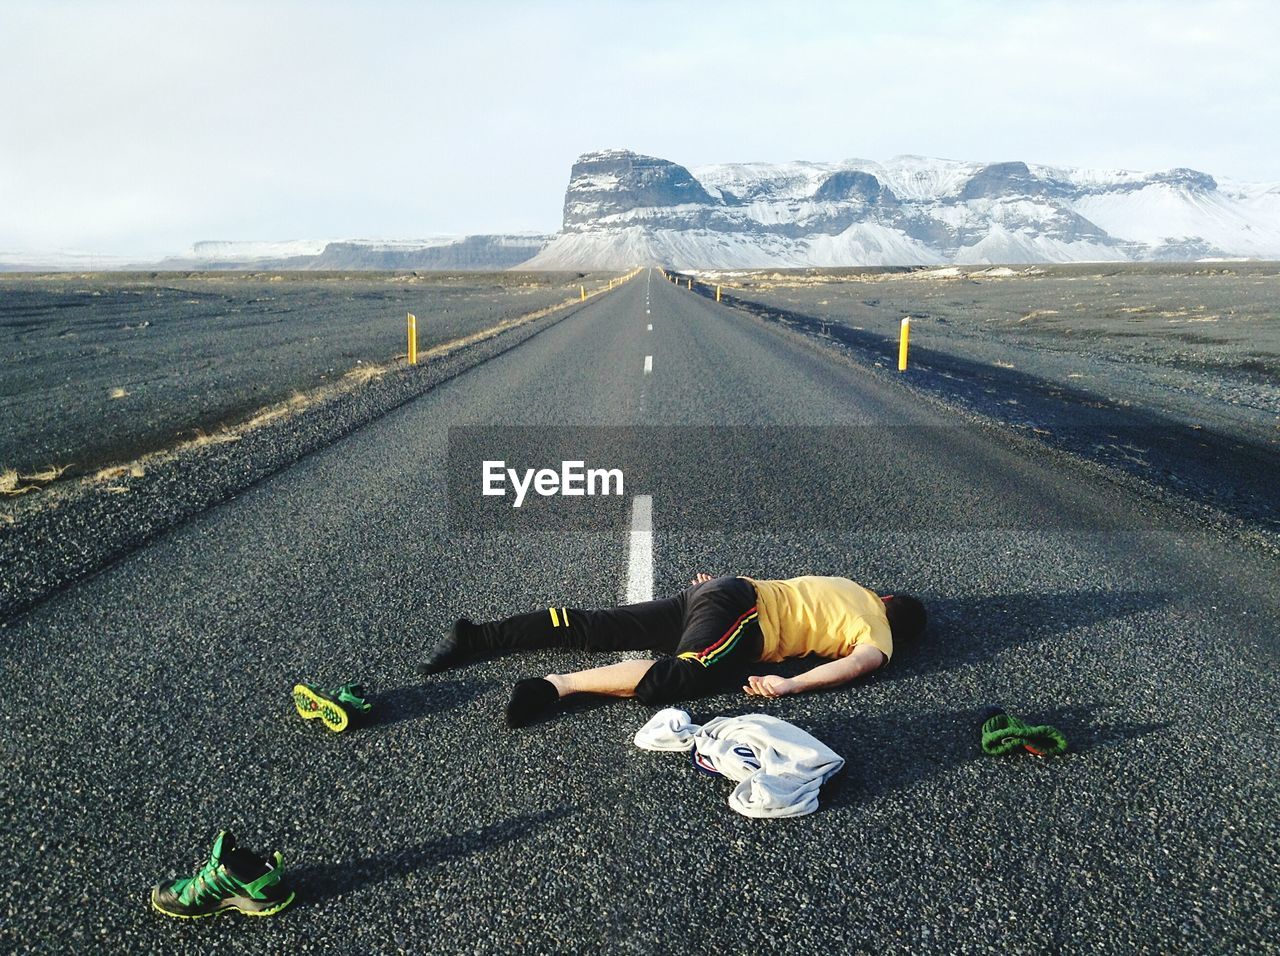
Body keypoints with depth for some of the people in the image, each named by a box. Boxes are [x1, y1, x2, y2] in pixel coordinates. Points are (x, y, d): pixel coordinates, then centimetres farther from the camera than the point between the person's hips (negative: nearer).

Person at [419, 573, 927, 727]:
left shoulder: (851, 589, 27)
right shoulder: (880, 630, 4)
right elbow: (863, 660, -19)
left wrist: (722, 584, 36)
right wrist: (790, 685, -22)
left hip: (725, 591, 7)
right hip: (738, 612, -7)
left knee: (592, 629, 0)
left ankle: (475, 635, -4)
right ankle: (557, 685, -40)